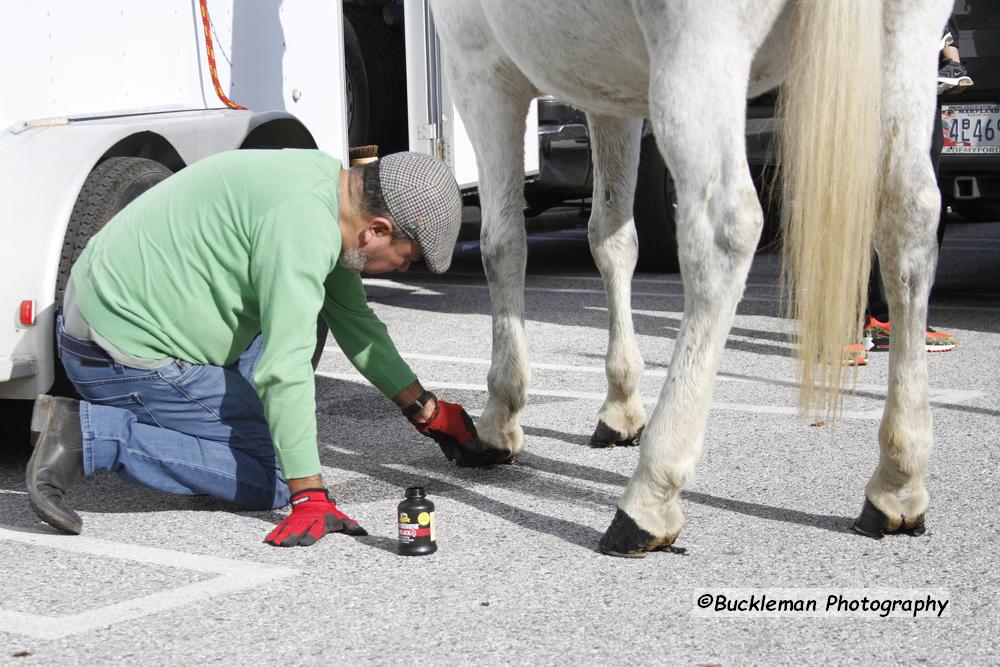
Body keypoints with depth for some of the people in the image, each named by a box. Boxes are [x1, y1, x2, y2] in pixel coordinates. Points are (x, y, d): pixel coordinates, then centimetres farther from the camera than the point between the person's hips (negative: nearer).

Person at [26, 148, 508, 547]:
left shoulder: (326, 181, 8)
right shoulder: (306, 227, -24)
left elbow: (354, 321, 19)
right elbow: (285, 368, -28)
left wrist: (426, 410, 23)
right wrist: (309, 498, -25)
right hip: (125, 357, -10)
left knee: (304, 304, 18)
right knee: (272, 478, -6)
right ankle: (88, 436, -11)